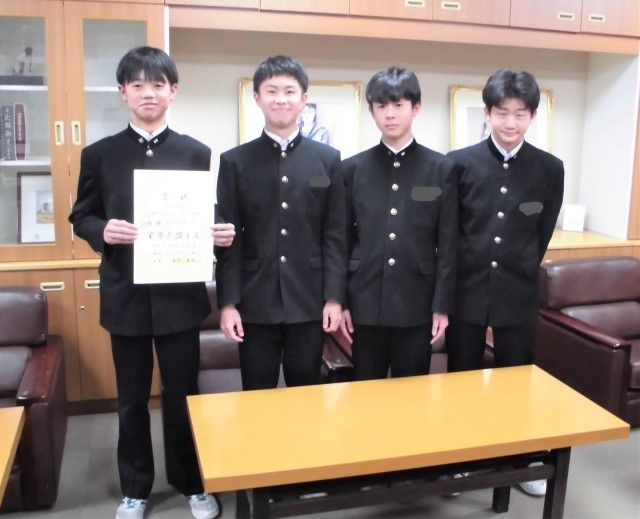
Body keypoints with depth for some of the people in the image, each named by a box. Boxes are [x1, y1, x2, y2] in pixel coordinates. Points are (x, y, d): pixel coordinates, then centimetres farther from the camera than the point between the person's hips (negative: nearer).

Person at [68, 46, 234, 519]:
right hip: (125, 296, 1)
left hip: (180, 295, 0)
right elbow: (81, 218, 5)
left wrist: (221, 233, -17)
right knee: (132, 400, 13)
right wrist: (103, 231, -16)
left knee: (183, 395, 11)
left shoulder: (197, 153, 3)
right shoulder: (99, 155, 3)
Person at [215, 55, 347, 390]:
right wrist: (227, 302, -5)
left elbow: (335, 236, 3)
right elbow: (228, 239, 0)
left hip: (309, 302, 1)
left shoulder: (328, 159, 5)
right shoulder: (235, 162, 3)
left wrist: (334, 297, -3)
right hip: (255, 304, 0)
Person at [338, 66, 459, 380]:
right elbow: (342, 241, 4)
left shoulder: (442, 169, 1)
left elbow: (448, 245, 0)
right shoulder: (352, 168, 4)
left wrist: (442, 306, -3)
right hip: (365, 304, 1)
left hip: (418, 305, 0)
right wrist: (339, 301, 1)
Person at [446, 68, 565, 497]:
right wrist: (458, 276, 4)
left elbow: (543, 233, 7)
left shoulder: (550, 168, -1)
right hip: (466, 289, 0)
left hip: (518, 293, 1)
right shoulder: (460, 163, -5)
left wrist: (519, 270, 9)